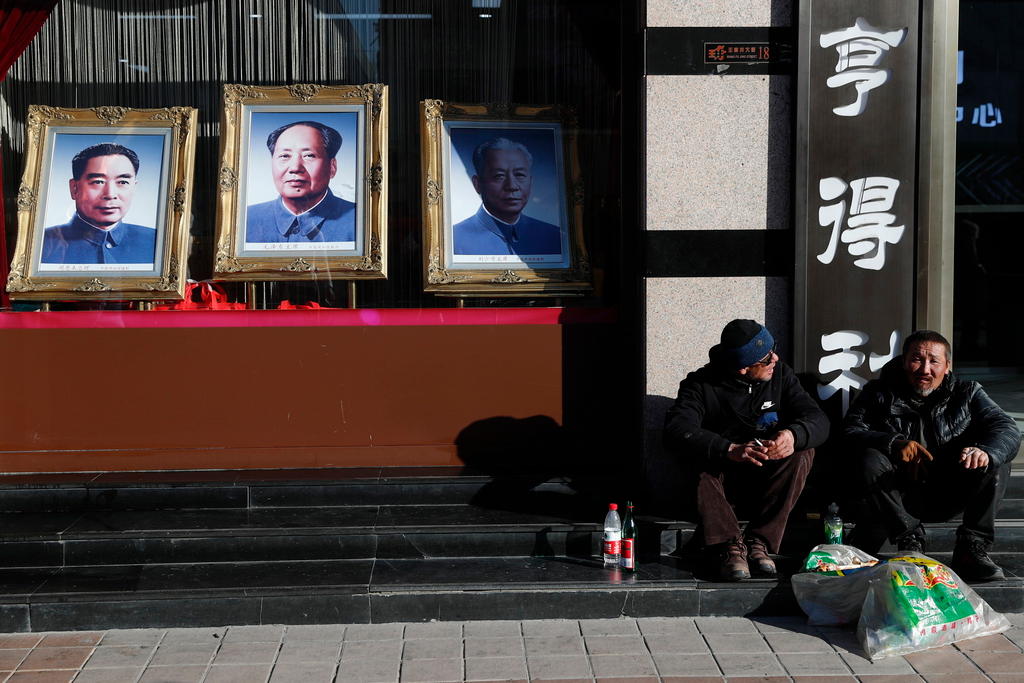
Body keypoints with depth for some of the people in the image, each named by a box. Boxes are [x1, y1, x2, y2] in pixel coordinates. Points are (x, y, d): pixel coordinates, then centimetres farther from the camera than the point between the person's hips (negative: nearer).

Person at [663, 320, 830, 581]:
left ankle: (758, 541, -27)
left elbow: (819, 420, -9)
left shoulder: (780, 374, -1)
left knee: (803, 453, -25)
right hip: (721, 477, -2)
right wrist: (730, 450, -44)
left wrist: (793, 435, -35)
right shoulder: (702, 385, -11)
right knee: (698, 462, -32)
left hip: (766, 478, 3)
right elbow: (676, 430, -28)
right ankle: (729, 546, -37)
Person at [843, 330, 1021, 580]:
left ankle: (972, 549, -21)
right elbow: (850, 430, -10)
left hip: (947, 496, 1)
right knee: (868, 461, -30)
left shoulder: (966, 393, 4)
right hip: (898, 496, -1)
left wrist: (984, 450, -35)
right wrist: (894, 444, -29)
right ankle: (909, 541, -20)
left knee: (996, 463, -22)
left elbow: (1008, 428, -10)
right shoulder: (880, 393, 3)